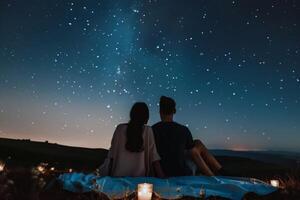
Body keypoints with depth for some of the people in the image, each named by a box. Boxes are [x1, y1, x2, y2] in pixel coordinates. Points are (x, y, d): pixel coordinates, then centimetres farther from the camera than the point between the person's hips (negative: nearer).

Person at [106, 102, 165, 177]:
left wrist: (109, 174, 12)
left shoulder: (120, 128, -4)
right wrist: (161, 175, -3)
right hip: (140, 175, -1)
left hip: (119, 174, 1)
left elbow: (113, 153, 1)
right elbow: (153, 156, -8)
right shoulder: (148, 130, -7)